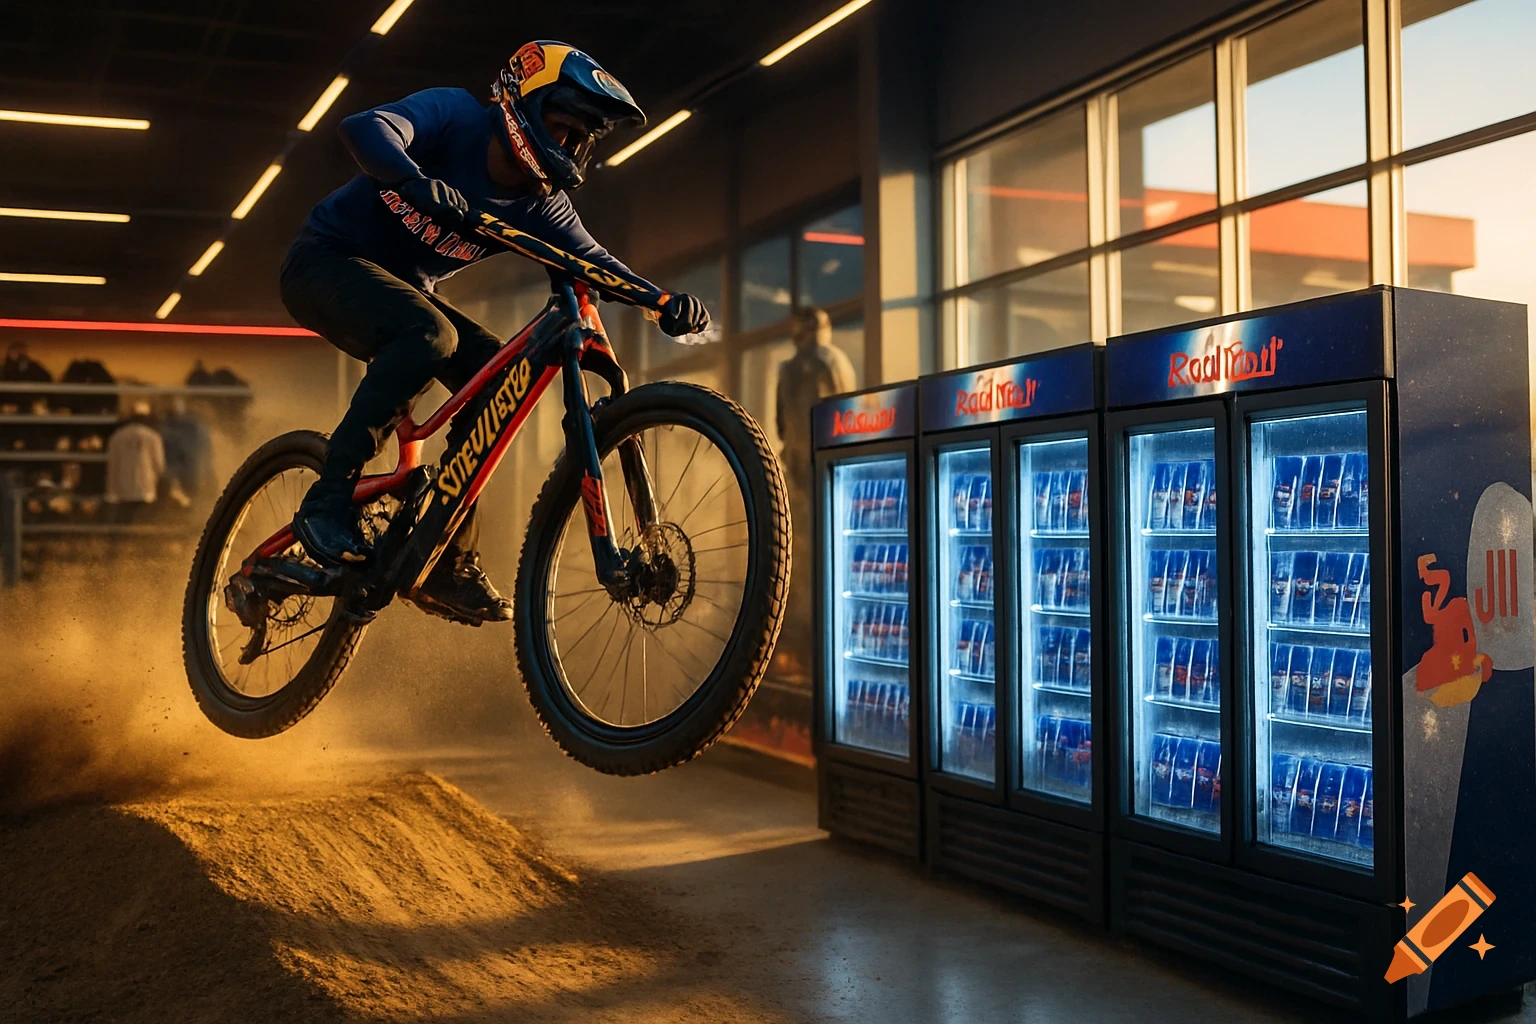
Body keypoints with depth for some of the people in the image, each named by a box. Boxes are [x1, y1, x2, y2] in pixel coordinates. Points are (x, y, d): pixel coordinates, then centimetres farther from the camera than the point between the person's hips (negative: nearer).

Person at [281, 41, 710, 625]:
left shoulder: (539, 205, -4)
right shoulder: (455, 116, -19)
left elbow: (596, 263, -10)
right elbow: (366, 128, -35)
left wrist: (665, 304, -29)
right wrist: (419, 183, -56)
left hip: (400, 286, 7)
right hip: (328, 261, -7)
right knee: (429, 335, -34)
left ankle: (446, 561, -5)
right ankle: (328, 502, -27)